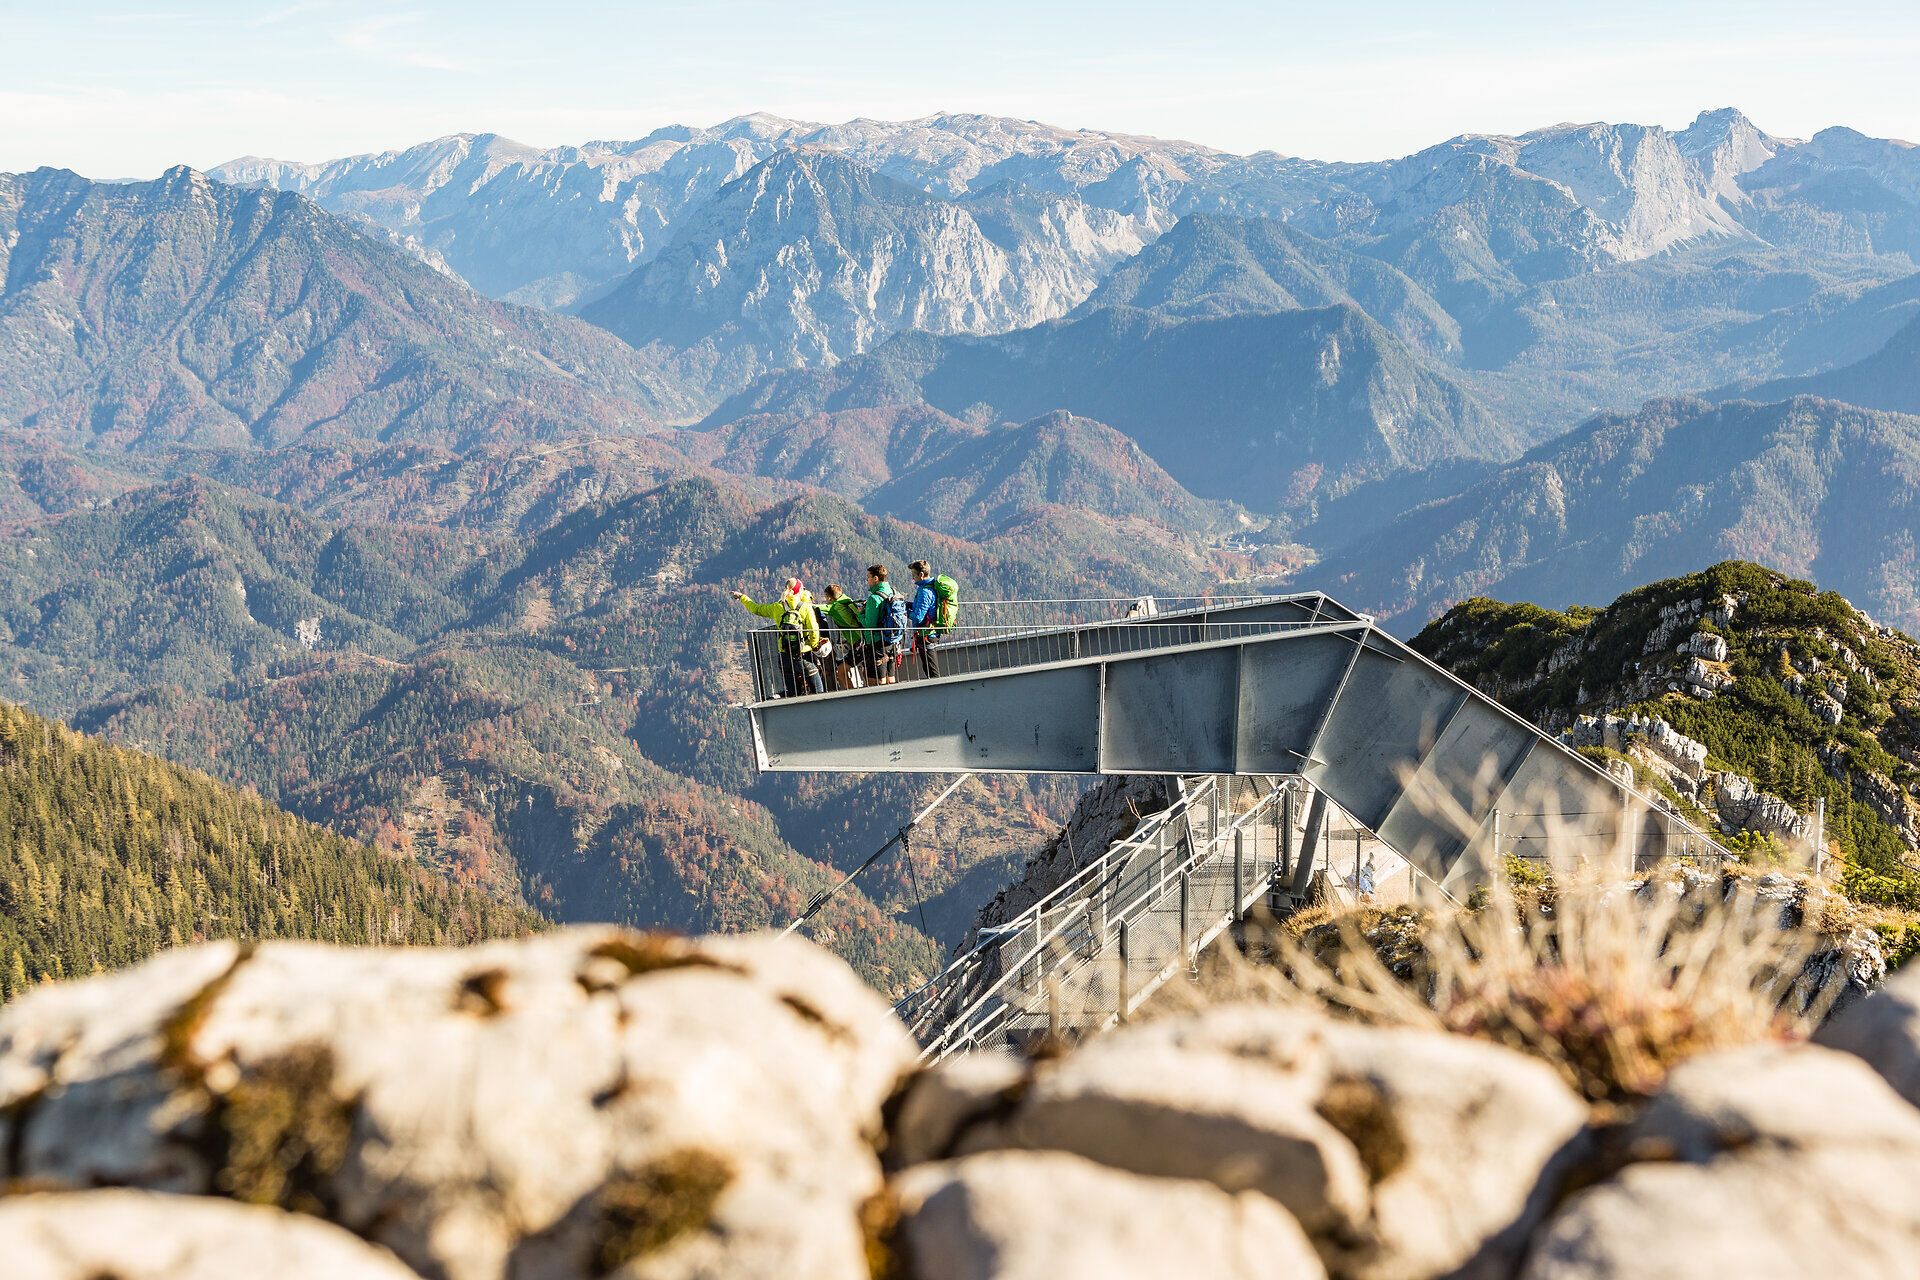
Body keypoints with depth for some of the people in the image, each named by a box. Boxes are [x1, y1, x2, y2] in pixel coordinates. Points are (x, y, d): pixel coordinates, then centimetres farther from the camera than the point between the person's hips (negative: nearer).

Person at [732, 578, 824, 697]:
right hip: (804, 655, -4)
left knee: (793, 694, 11)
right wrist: (815, 647, 9)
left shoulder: (777, 607, 4)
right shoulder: (806, 607, -7)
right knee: (818, 692, 0)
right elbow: (814, 632, -11)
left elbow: (756, 609, 18)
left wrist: (742, 597, 35)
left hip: (785, 657, 4)